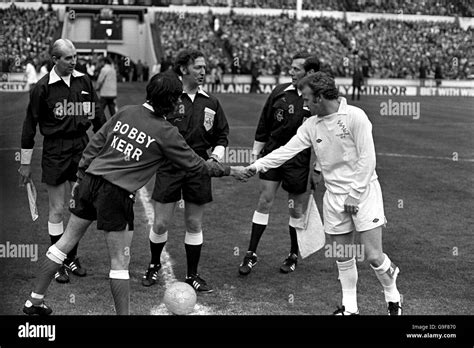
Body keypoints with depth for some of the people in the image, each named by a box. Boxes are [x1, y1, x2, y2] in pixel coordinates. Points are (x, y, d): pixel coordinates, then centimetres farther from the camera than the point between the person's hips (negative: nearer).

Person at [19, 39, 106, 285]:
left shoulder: (84, 81, 3)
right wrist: (25, 163, -1)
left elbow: (97, 116, 12)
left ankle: (72, 259, 22)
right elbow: (30, 125, -3)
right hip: (55, 151, -4)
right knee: (57, 209, 1)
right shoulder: (43, 87, -8)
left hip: (82, 147, 4)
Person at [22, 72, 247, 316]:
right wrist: (230, 171, 13)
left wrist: (80, 177, 16)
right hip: (117, 195, -6)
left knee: (65, 242, 17)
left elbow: (95, 144, 8)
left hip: (90, 181, 6)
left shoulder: (126, 112, 5)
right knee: (120, 261, 4)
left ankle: (35, 300, 29)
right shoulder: (166, 133, -8)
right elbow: (196, 165, 0)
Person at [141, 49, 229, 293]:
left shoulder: (211, 103, 7)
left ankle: (192, 275, 22)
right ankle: (154, 265, 29)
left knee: (194, 224, 8)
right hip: (169, 169, -3)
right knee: (161, 223, 1)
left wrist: (216, 156, 0)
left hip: (199, 169, 3)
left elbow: (222, 135, 15)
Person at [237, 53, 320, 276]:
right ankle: (251, 254, 9)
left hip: (299, 160, -2)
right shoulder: (280, 92, 3)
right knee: (264, 201, 0)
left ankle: (294, 255, 26)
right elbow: (264, 125, 10)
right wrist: (256, 152, 9)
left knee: (296, 208, 9)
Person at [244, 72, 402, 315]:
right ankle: (349, 307, 24)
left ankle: (393, 298, 19)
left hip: (363, 193, -5)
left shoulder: (354, 116, -12)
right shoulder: (311, 125, 4)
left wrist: (354, 195, -13)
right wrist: (257, 165, -6)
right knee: (343, 258, 9)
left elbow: (367, 158, -13)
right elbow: (287, 150, 3)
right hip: (334, 197, 5)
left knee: (373, 256, -6)